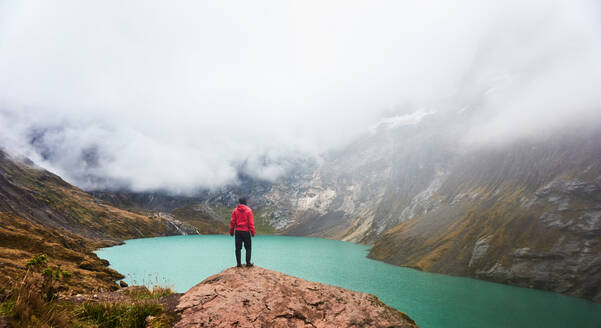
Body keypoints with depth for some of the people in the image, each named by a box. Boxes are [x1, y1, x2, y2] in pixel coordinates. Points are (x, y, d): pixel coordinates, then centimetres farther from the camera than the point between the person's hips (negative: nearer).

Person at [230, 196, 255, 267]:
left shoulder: (235, 210, 1)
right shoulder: (248, 210, -6)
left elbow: (232, 222, 2)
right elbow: (251, 222, -8)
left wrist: (231, 232, 10)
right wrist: (252, 232, -3)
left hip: (238, 231, 3)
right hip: (246, 231, -3)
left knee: (238, 248, 8)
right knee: (248, 247, 7)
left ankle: (239, 263, 8)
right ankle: (248, 262, 2)